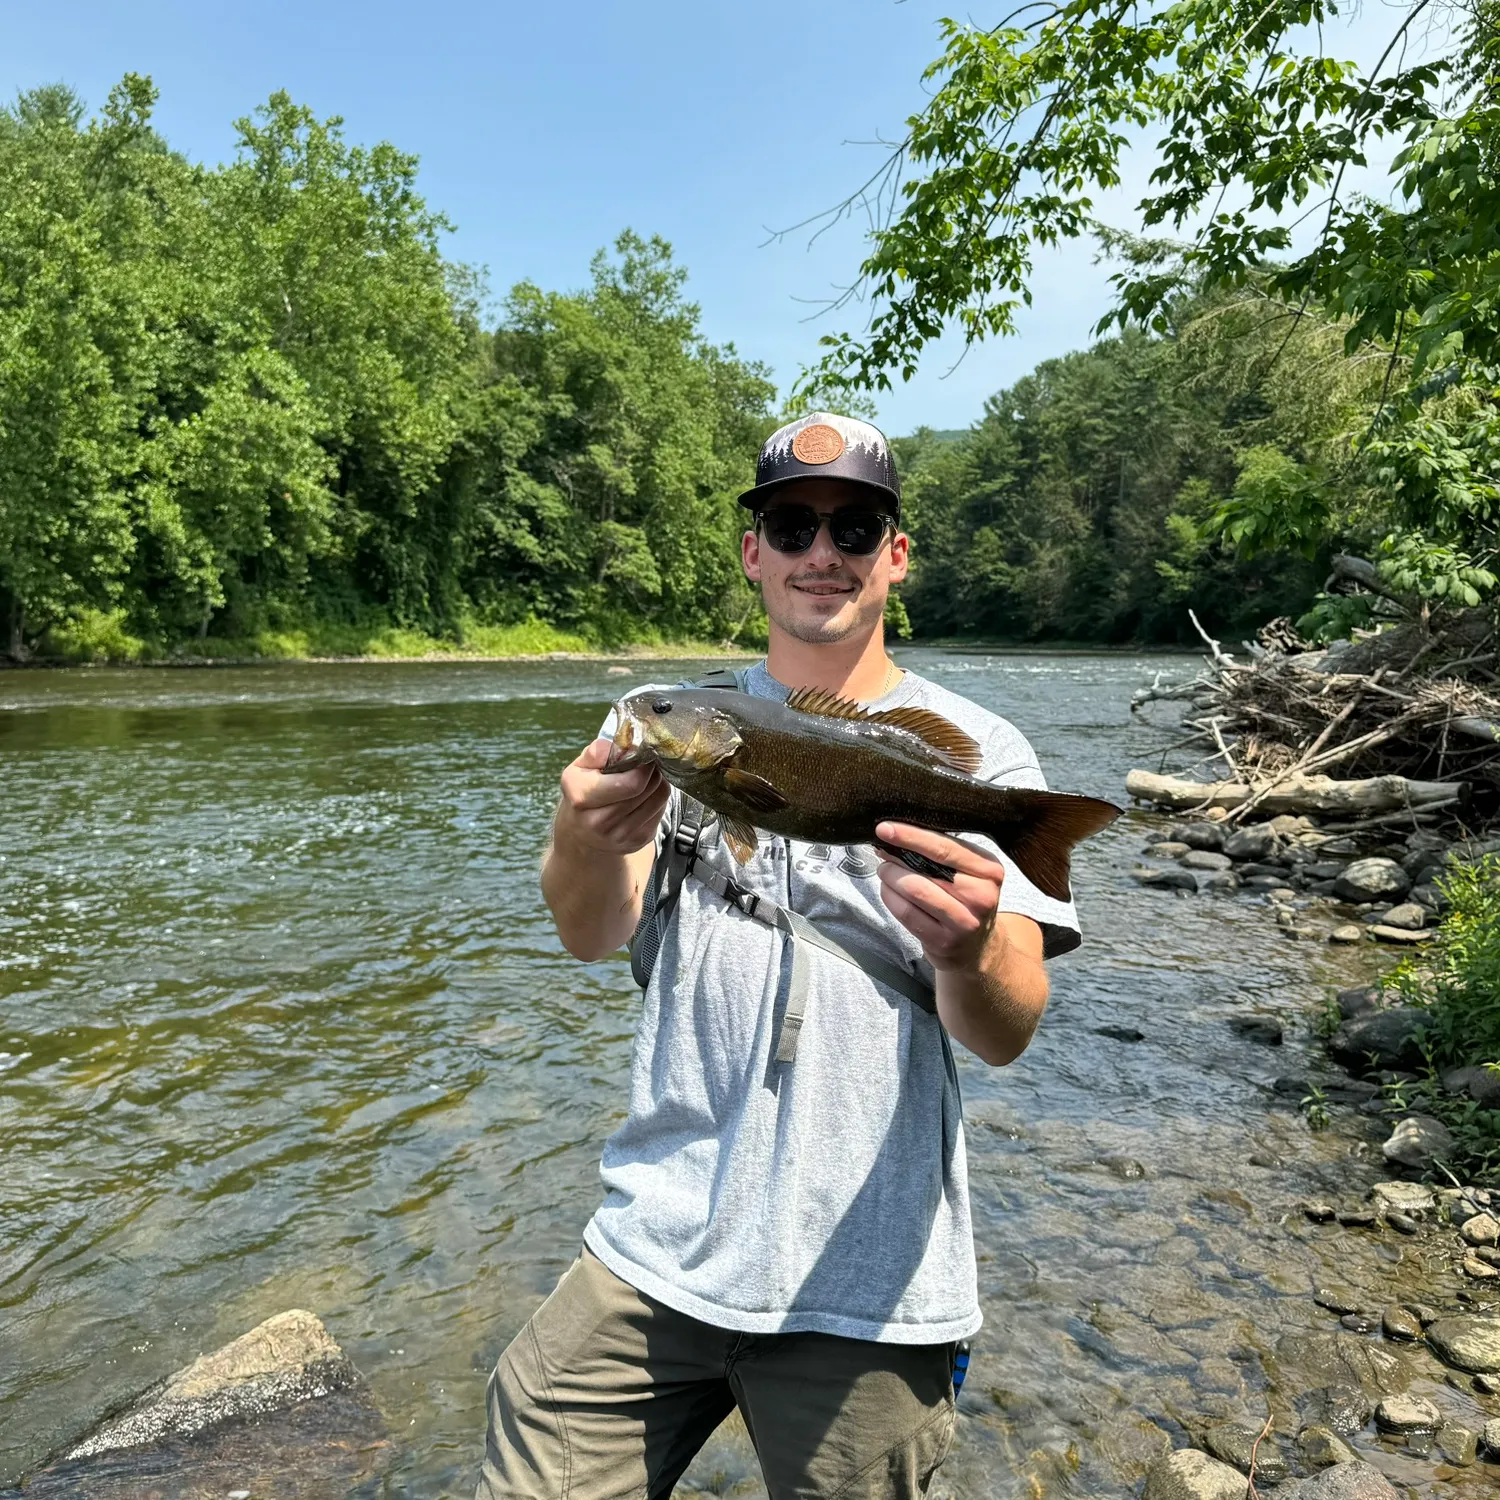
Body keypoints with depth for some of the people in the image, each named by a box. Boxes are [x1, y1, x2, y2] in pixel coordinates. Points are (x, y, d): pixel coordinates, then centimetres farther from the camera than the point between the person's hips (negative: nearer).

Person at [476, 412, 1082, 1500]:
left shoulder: (975, 752, -4)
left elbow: (1007, 1035, -11)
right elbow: (591, 937, -10)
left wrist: (968, 955, -35)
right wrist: (587, 841, -33)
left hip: (865, 1286, -1)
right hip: (658, 1242, 2)